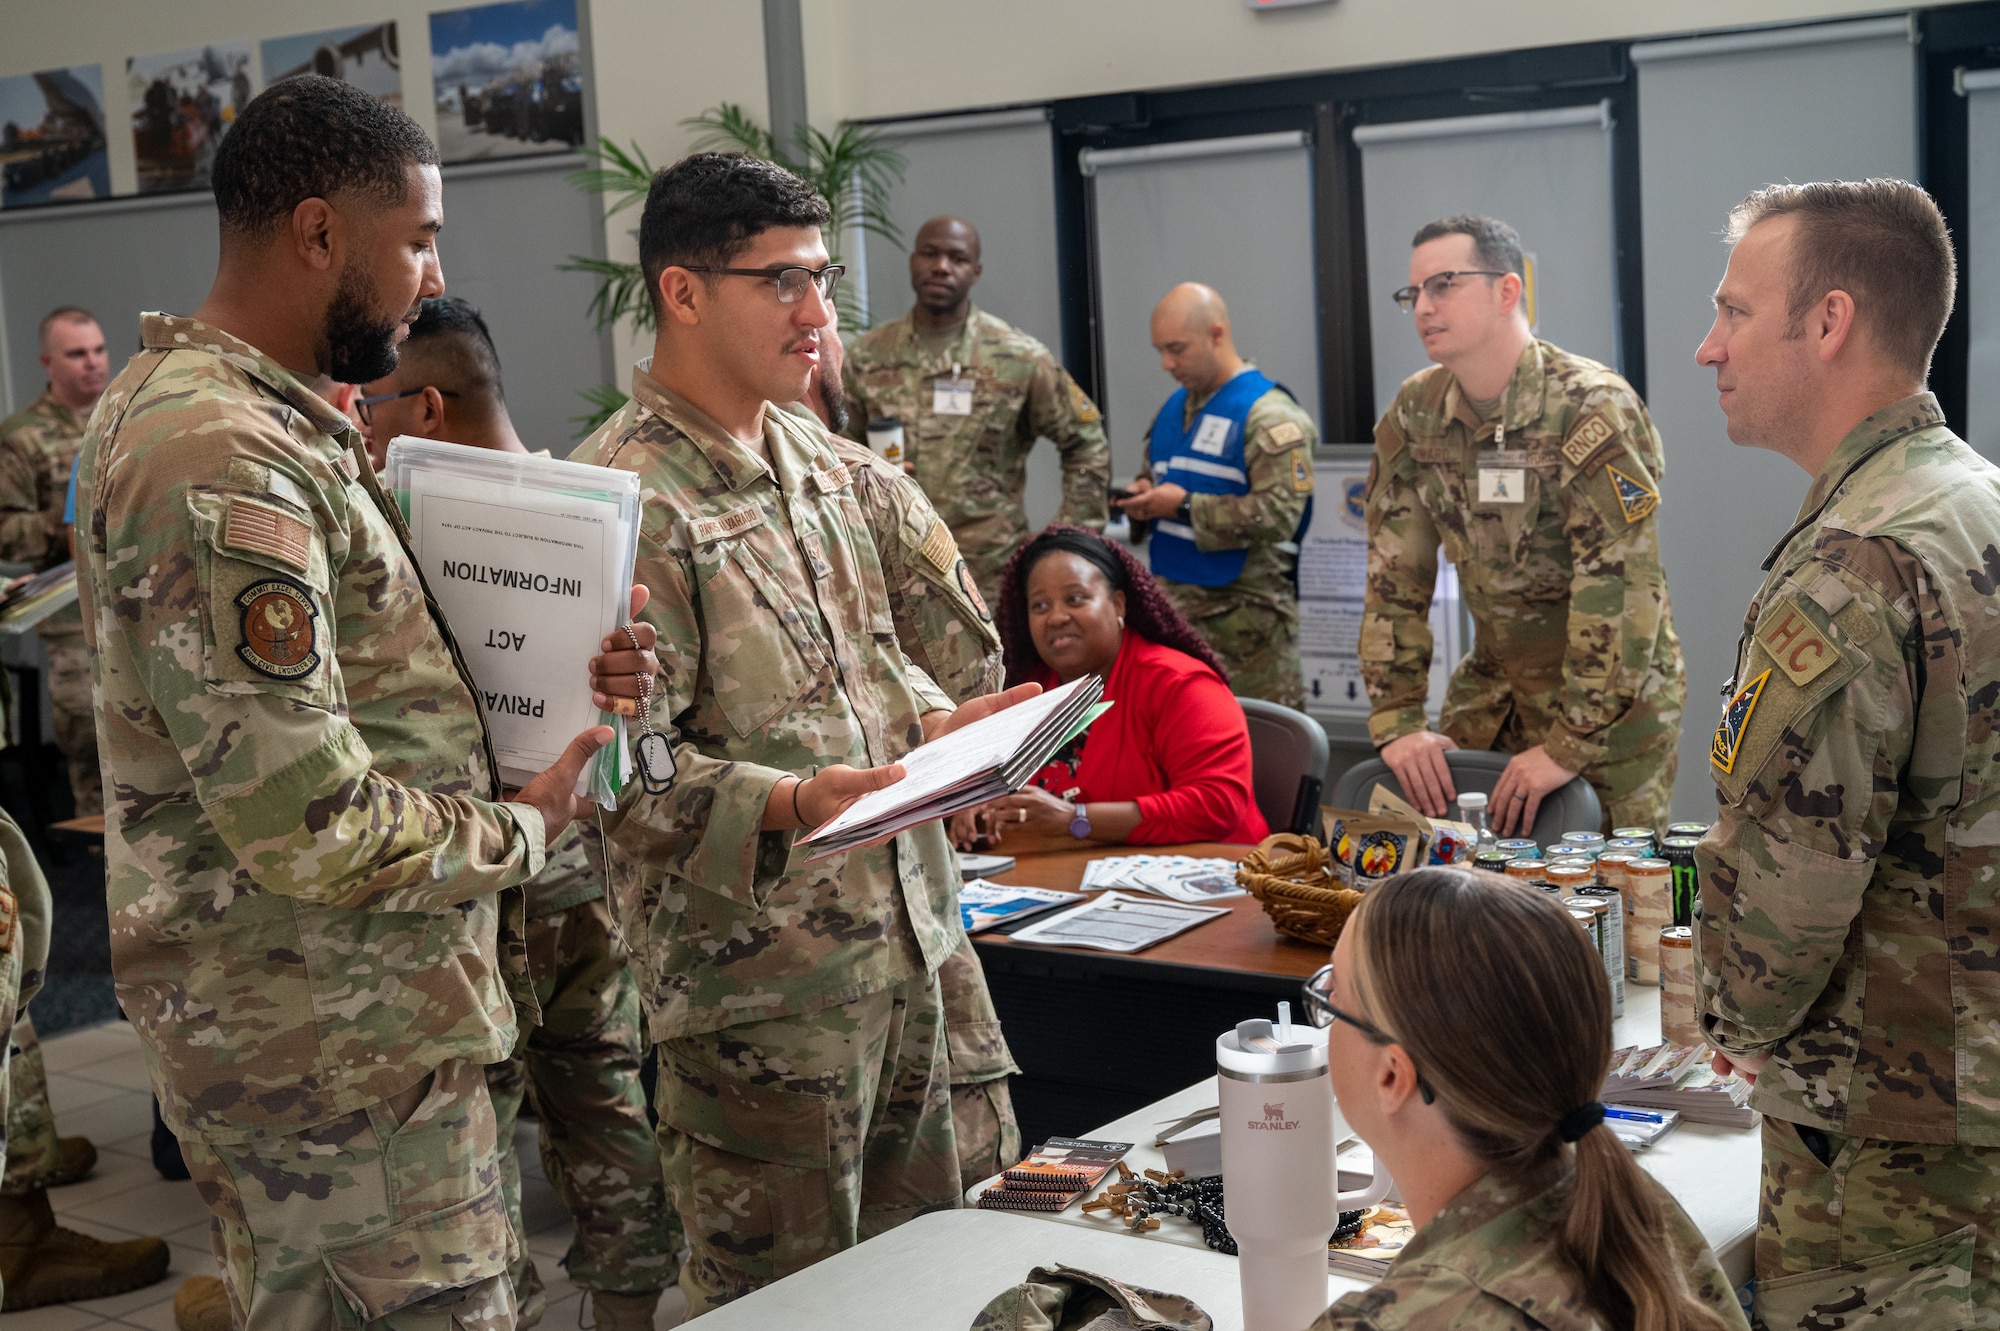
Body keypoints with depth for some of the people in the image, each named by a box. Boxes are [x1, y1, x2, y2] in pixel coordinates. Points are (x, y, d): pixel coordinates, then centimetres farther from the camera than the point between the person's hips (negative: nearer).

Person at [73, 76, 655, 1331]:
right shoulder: (224, 465, -23)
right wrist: (524, 830, -10)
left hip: (288, 1015, 10)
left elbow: (351, 669, 17)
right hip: (343, 1036, -10)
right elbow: (311, 827, -27)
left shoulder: (236, 407, 10)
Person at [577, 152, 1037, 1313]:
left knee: (923, 1245, 19)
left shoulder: (810, 452, 11)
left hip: (895, 932, 8)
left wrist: (942, 720, 4)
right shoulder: (632, 498, -17)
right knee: (783, 1291, 6)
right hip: (758, 967, -8)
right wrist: (785, 804, -32)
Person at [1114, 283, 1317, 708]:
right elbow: (1151, 477, 29)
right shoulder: (1173, 409, 16)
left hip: (1242, 611, -8)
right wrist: (1142, 499, 4)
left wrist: (1185, 506, -17)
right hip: (1171, 600, 8)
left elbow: (1280, 514, -20)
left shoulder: (1269, 415, -10)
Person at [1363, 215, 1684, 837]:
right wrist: (1397, 720, -9)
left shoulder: (1594, 407, -21)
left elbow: (1620, 589, -25)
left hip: (1614, 697, -5)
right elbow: (1394, 575, -1)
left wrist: (1571, 743, -26)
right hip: (1492, 687, 6)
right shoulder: (1415, 413, -1)